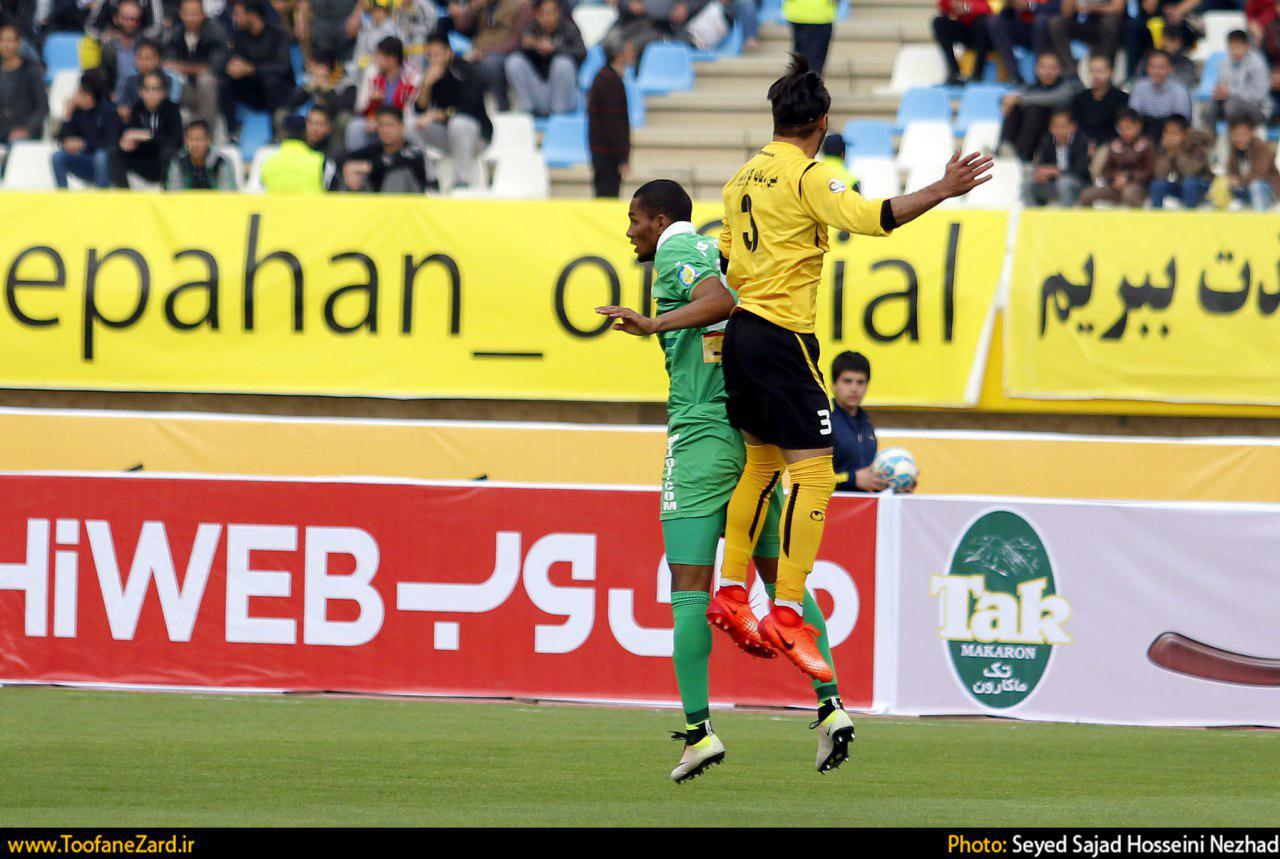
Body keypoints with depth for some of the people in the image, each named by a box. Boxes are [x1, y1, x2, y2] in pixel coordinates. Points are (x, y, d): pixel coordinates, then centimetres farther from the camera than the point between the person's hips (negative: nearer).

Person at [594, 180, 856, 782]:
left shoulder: (675, 251, -4)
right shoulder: (717, 252, 20)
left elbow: (721, 301, -22)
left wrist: (654, 325, -28)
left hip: (701, 433, -8)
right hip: (755, 435, 8)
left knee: (690, 589, -6)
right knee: (780, 577, 10)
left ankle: (698, 729, -10)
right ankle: (830, 704, -2)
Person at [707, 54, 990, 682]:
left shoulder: (745, 177, 13)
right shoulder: (807, 176, -12)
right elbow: (870, 217, -27)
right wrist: (942, 191, -27)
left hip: (742, 330, 9)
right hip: (783, 336, -9)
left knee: (762, 460, 21)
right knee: (812, 471, -10)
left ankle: (732, 590, 23)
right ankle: (787, 613, -16)